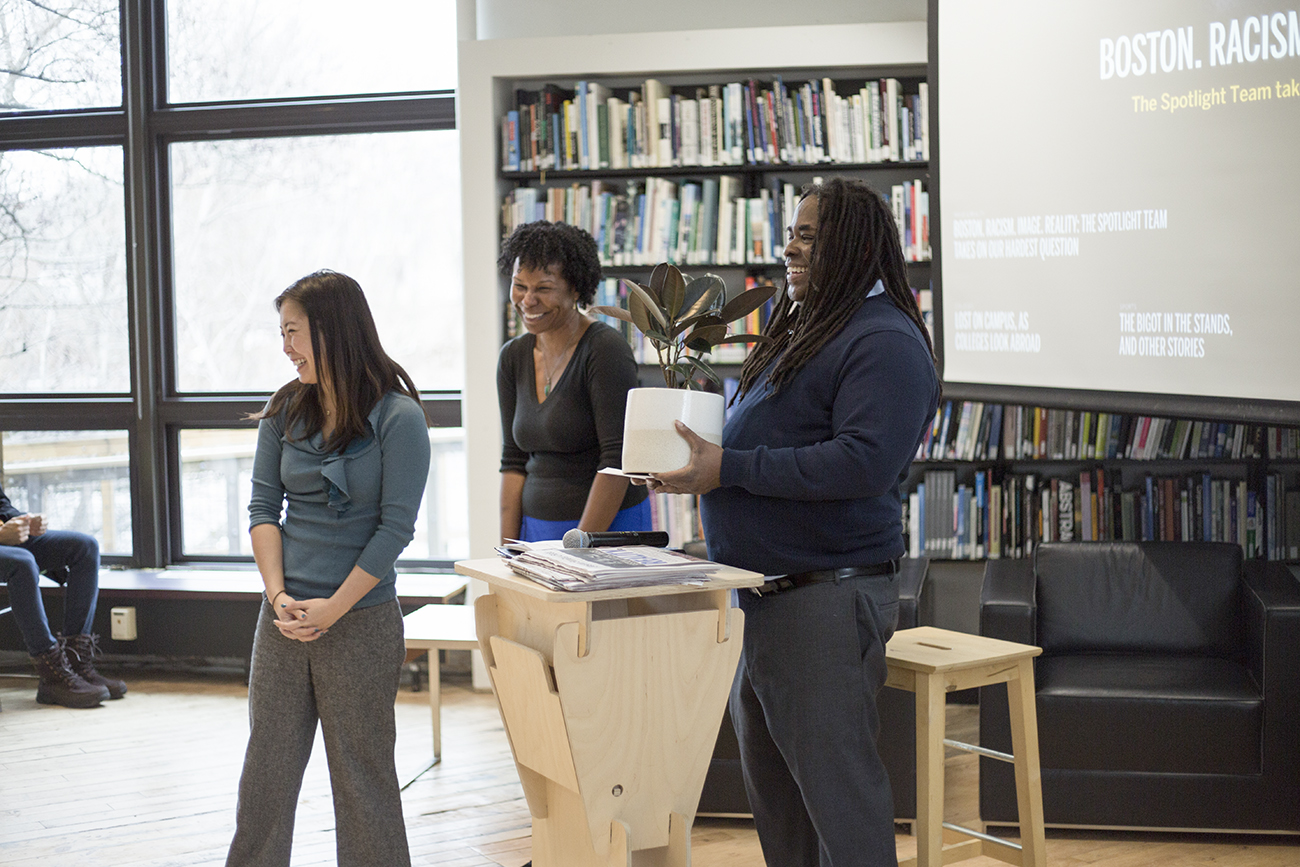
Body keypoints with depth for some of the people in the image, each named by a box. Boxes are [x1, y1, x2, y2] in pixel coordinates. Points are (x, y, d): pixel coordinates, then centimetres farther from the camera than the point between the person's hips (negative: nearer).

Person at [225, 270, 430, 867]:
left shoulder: (397, 417, -10)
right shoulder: (285, 410, 7)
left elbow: (395, 526, -12)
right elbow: (263, 506, 6)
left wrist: (332, 609, -14)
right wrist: (279, 594, -8)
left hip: (362, 621, -4)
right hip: (284, 616, 5)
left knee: (362, 769, 5)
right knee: (267, 765, 9)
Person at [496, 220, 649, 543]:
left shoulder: (606, 350, -13)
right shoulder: (512, 357, 7)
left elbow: (617, 459, -16)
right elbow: (514, 460, 9)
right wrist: (508, 549, 1)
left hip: (609, 527, -5)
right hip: (537, 526, 5)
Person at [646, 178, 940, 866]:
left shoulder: (884, 340, -14)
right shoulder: (802, 329, 18)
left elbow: (865, 461, -26)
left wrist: (730, 469, -22)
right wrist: (702, 452, 7)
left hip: (827, 596, -10)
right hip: (759, 592, 10)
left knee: (833, 783, -4)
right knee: (770, 782, 18)